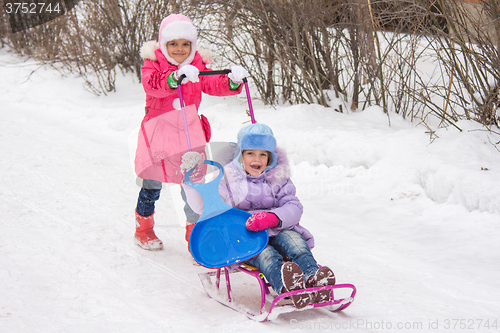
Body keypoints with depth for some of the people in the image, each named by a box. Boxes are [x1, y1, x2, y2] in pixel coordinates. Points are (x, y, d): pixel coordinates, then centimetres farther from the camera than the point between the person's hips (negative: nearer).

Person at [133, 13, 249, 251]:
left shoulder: (198, 66, 5)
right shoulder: (153, 64, -6)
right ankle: (143, 229, 33)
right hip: (157, 132, -2)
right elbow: (151, 84, -28)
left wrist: (232, 81, -31)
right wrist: (175, 77, -48)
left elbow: (213, 85, -9)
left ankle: (195, 229, 14)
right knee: (153, 183, 10)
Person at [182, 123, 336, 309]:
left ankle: (314, 279, -60)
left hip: (278, 231, 3)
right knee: (264, 252, -37)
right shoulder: (229, 178, 13)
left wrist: (272, 217, -19)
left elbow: (293, 207, 3)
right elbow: (203, 206, 11)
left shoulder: (278, 177, 16)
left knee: (294, 240, -32)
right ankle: (284, 285, -70)